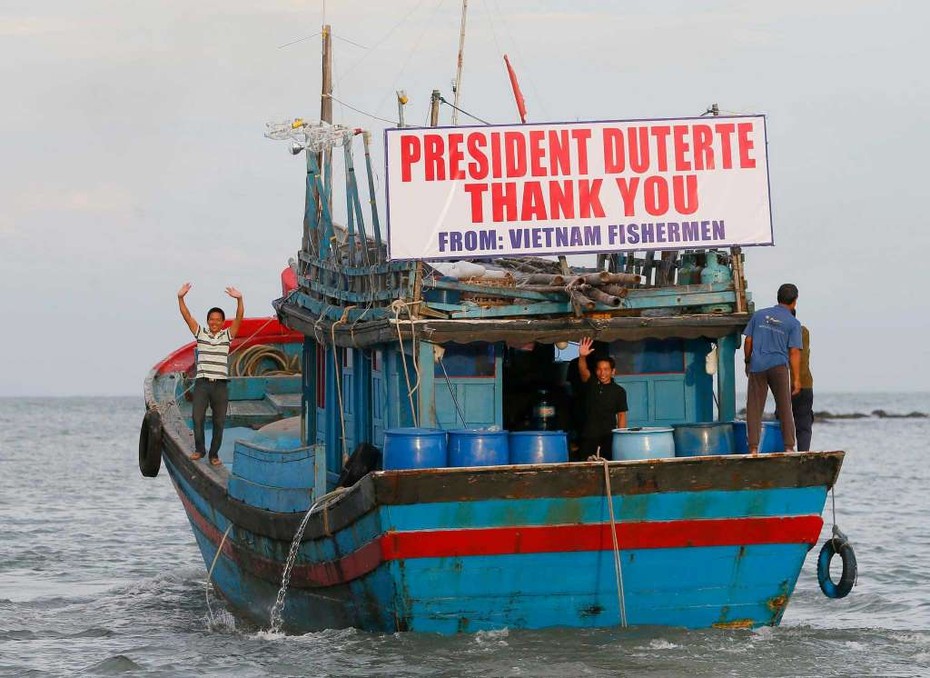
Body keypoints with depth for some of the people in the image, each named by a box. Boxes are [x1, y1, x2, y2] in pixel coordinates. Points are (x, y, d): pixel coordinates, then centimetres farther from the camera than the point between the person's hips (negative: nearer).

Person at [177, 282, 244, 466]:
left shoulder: (227, 335, 7)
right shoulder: (200, 333, 8)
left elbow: (239, 318, -6)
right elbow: (186, 316, -1)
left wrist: (239, 300, -22)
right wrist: (180, 298, -16)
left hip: (221, 384, 0)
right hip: (202, 382, 0)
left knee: (219, 421, 3)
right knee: (197, 418, -9)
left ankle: (214, 454, 15)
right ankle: (199, 449, 8)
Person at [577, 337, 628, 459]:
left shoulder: (619, 391, 1)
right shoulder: (591, 385, 2)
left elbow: (621, 415, 2)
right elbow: (583, 372, -18)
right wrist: (582, 357, -38)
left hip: (609, 435, -1)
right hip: (589, 435, 1)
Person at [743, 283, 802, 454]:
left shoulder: (759, 315, 9)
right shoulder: (793, 323, 1)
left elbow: (748, 341, 8)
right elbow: (794, 352, -4)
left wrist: (748, 363, 21)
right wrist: (796, 379, -3)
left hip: (757, 366, 2)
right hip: (779, 366, -1)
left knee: (754, 408, 2)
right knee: (784, 408, 7)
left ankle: (753, 448, -4)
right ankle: (789, 447, 3)